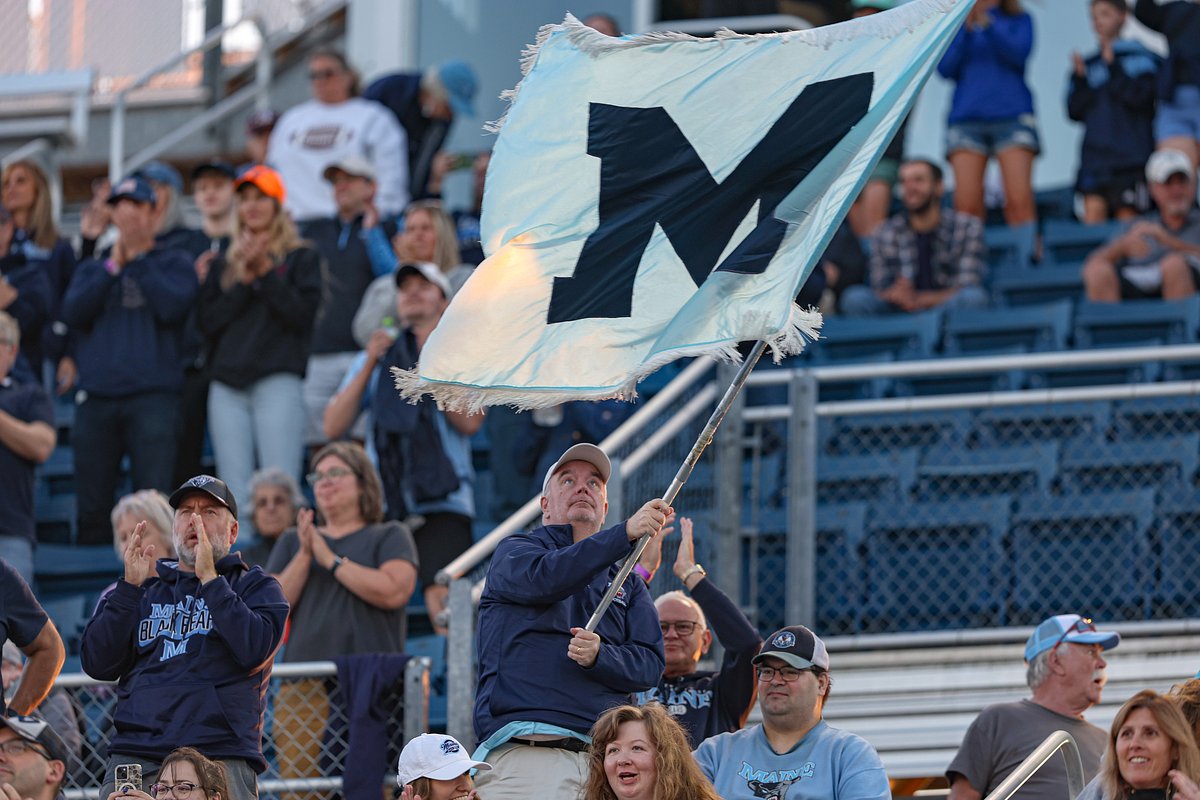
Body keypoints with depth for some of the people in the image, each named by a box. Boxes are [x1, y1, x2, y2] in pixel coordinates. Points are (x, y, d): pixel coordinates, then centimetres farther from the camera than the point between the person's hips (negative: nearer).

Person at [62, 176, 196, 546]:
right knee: (91, 505, 2)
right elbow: (73, 313, 2)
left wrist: (138, 259, -4)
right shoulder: (92, 269, 20)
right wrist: (113, 267, -3)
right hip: (96, 396, 3)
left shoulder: (174, 264, 11)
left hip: (152, 395, -3)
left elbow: (172, 307, -7)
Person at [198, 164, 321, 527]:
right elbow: (207, 321, 9)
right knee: (235, 493, -2)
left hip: (278, 383, -4)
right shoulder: (224, 265, 21)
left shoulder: (300, 258, 10)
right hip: (228, 386, 4)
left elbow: (302, 313, -3)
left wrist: (265, 272, -8)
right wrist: (242, 281, -2)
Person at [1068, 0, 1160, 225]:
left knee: (1127, 216, -9)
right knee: (1093, 216, -7)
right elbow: (1075, 112, 12)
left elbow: (1139, 96, -10)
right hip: (1094, 158, 4)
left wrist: (1112, 65, -12)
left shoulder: (1140, 58, 5)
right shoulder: (1089, 65, 17)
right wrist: (1080, 78, -4)